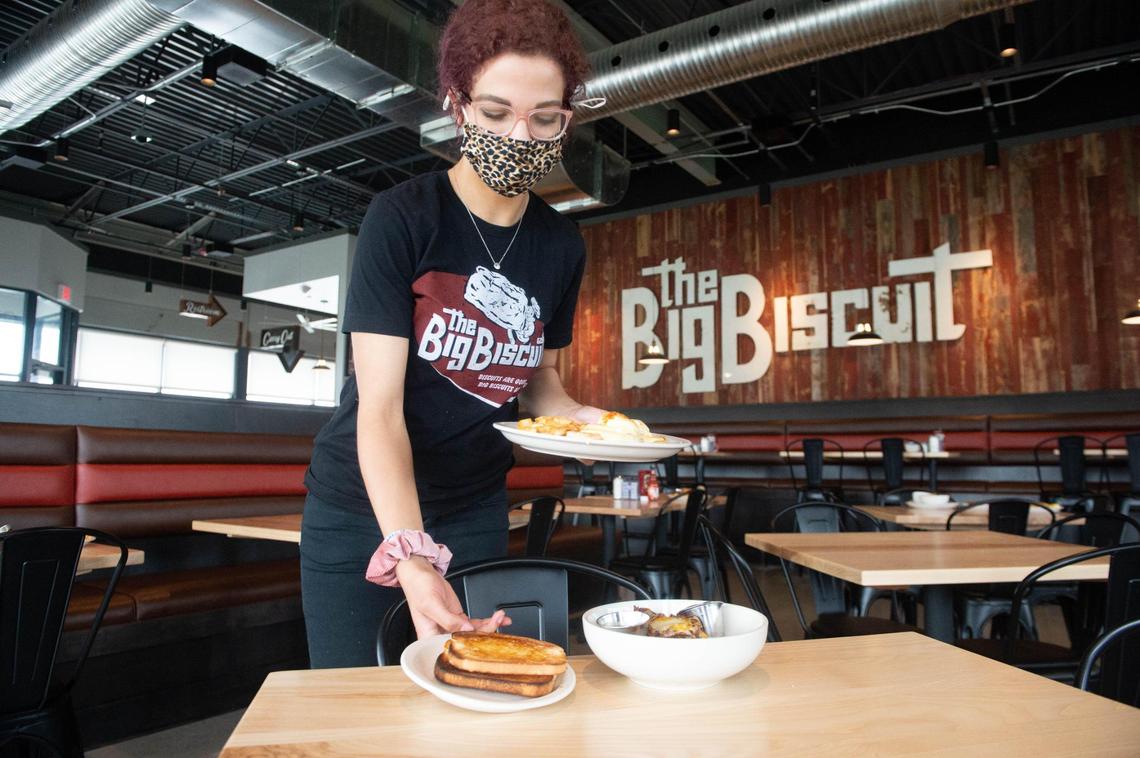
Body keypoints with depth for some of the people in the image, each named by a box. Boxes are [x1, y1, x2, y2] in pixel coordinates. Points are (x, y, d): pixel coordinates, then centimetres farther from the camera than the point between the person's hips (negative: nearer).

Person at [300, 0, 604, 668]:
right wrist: (411, 557, -37)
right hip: (362, 505, -3)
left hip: (474, 508, 4)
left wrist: (577, 416, -12)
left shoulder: (562, 245, -3)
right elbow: (380, 406, -24)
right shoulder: (402, 218, -18)